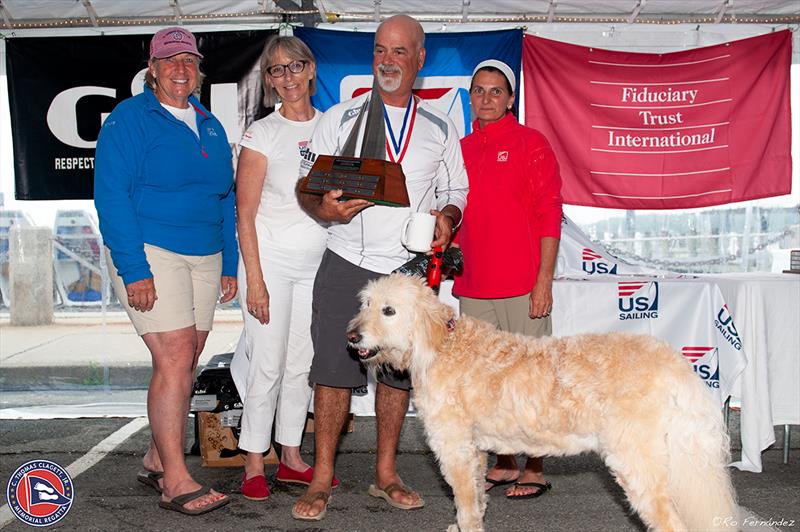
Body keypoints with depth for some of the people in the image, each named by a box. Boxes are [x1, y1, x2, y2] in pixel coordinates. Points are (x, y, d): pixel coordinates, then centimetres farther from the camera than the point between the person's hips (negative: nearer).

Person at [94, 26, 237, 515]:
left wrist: (230, 264, 12)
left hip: (205, 257, 7)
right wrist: (134, 270, -18)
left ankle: (157, 461, 22)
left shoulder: (210, 126, 16)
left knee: (185, 364, 8)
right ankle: (176, 481, -6)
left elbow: (226, 198, 19)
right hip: (151, 254, -6)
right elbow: (112, 196, -11)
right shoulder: (130, 119, -3)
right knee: (175, 361, -12)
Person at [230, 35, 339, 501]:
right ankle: (254, 465, 10)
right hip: (272, 259, -4)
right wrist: (254, 279, -12)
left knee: (303, 362, 9)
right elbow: (245, 213, -6)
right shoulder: (262, 134, -3)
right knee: (268, 362, -3)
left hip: (319, 262, 4)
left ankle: (291, 458, 21)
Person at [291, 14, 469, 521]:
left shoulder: (441, 128, 11)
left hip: (411, 270, 2)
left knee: (399, 372, 9)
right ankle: (322, 478, 10)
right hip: (348, 266, -2)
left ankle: (386, 473, 24)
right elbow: (307, 187, 3)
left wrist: (446, 218, -8)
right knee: (334, 370, -3)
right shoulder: (340, 117, 6)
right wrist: (325, 208, -19)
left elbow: (455, 192, 15)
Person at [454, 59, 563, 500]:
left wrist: (544, 280, -11)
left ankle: (535, 471, 14)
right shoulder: (461, 149, 14)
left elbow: (549, 215, -5)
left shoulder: (531, 143, 0)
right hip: (472, 289, 5)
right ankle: (504, 464, 23)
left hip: (521, 287, -5)